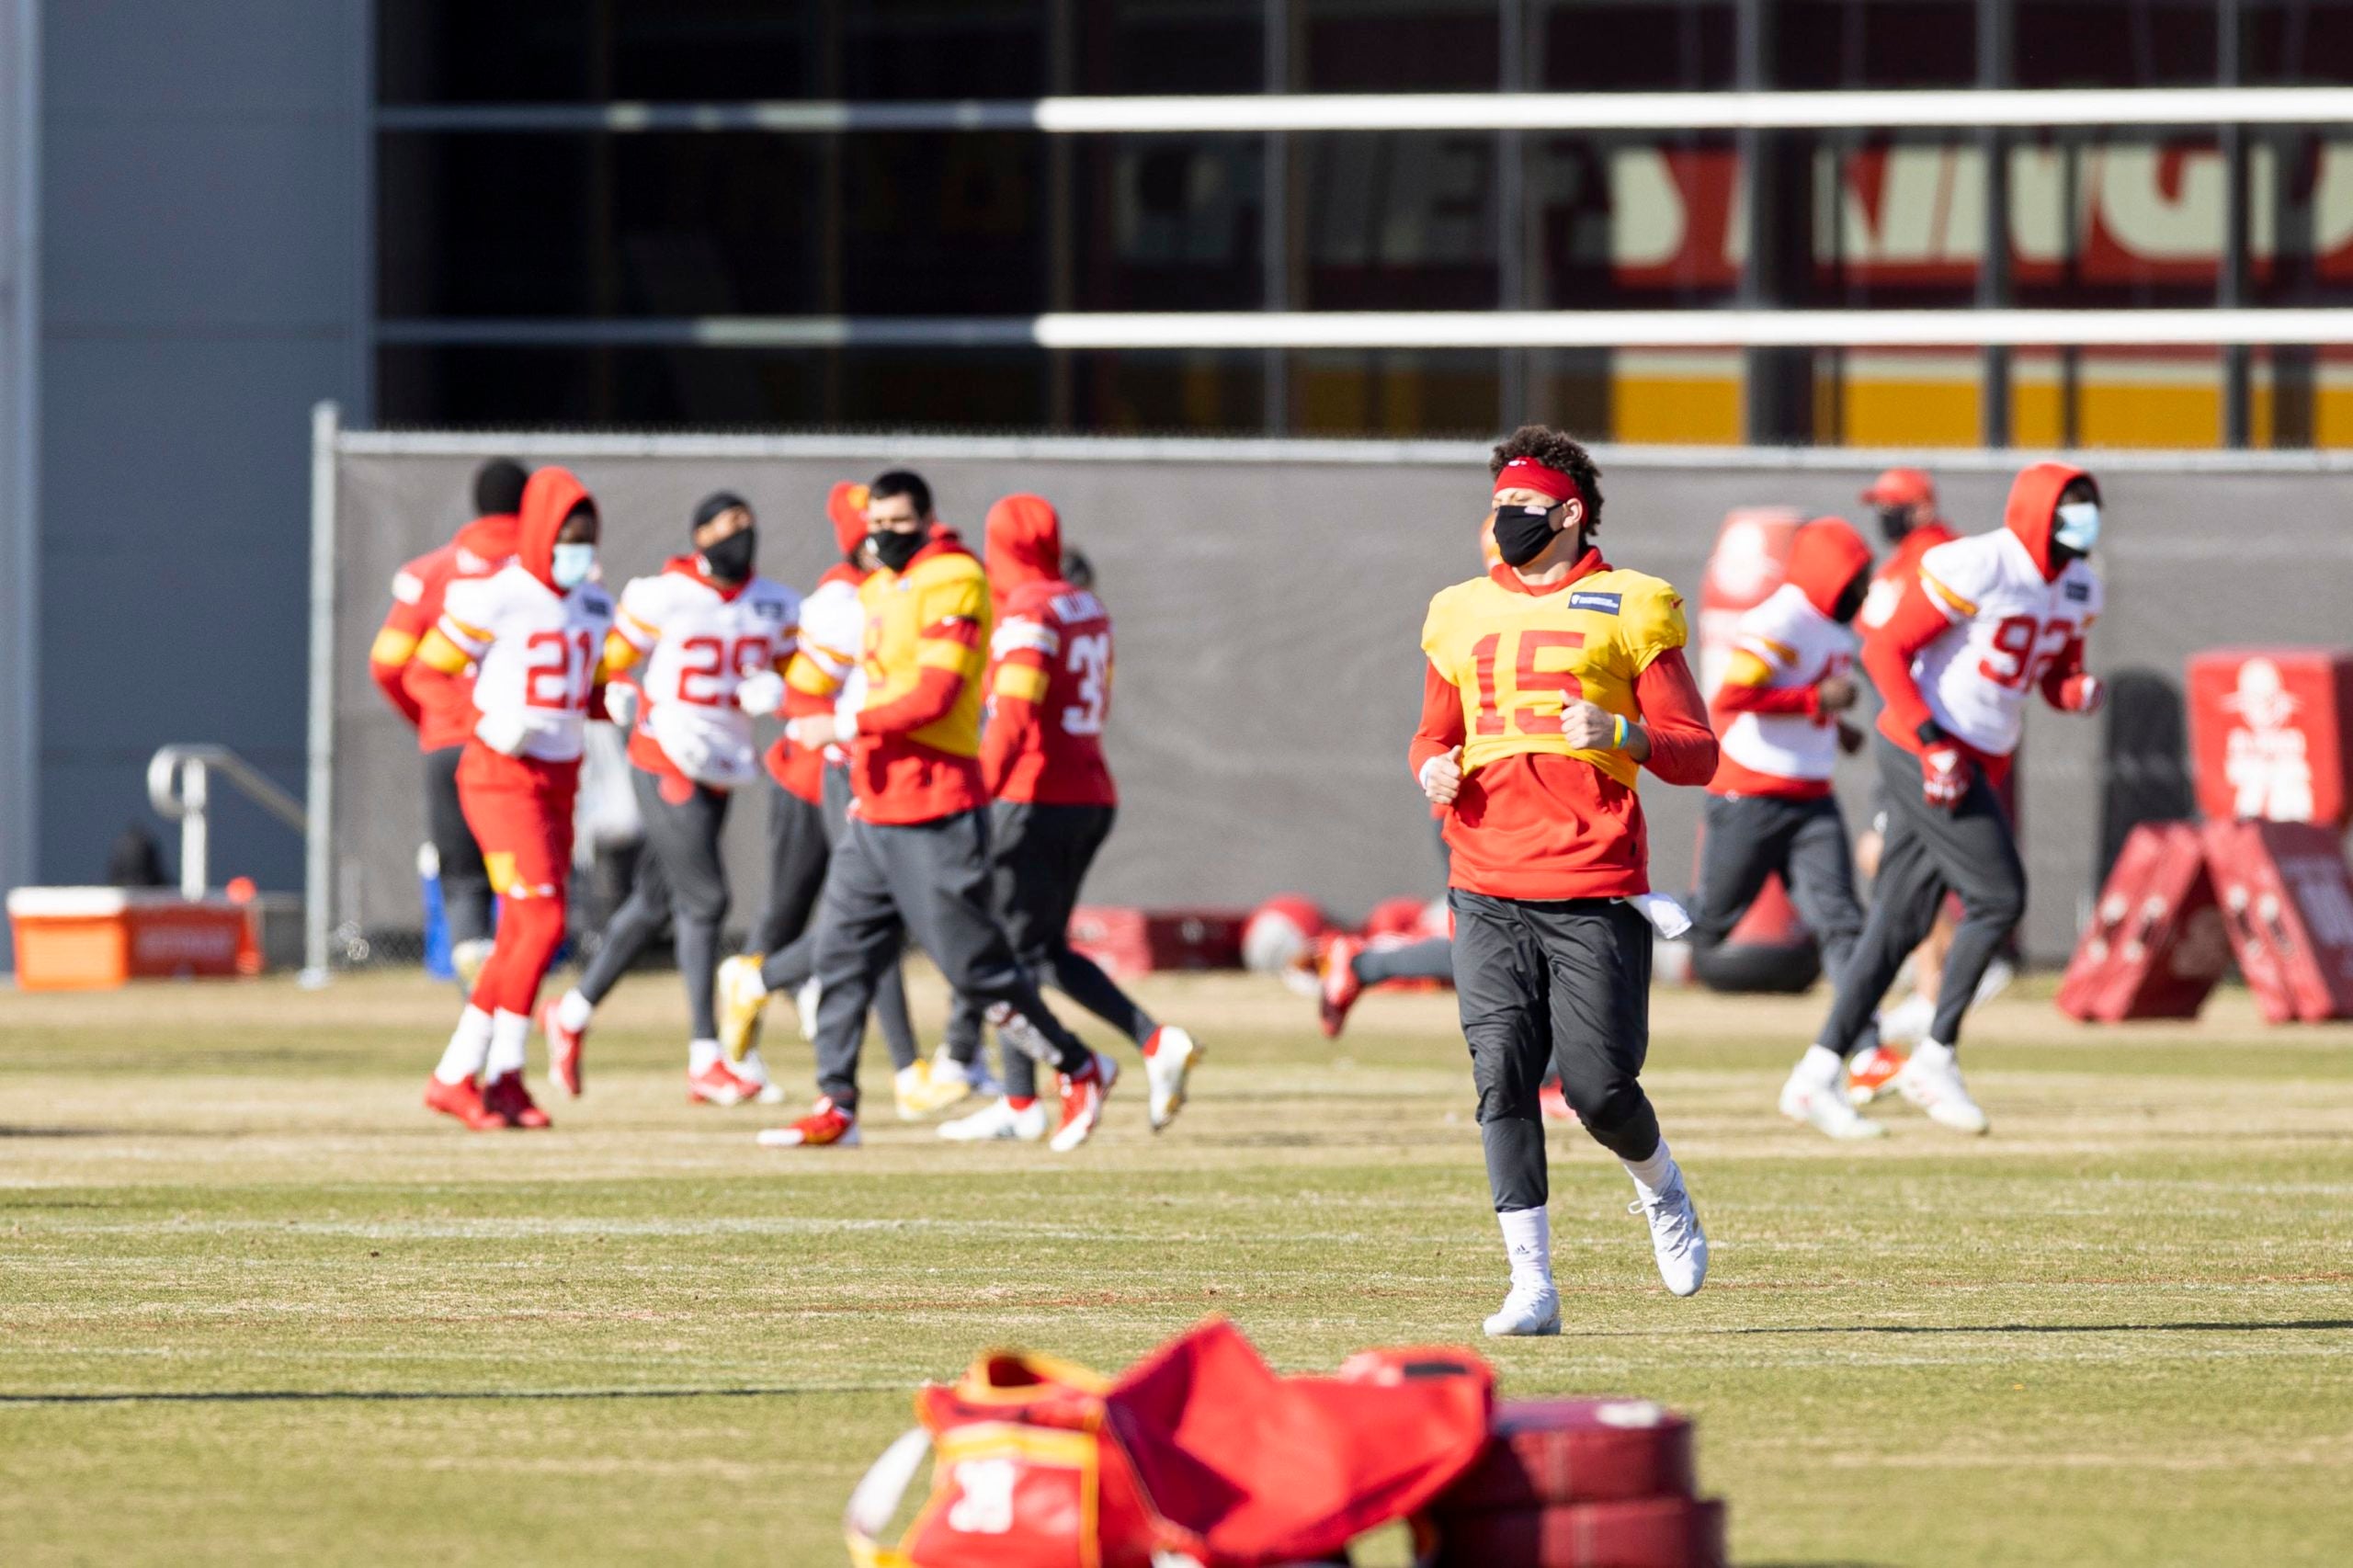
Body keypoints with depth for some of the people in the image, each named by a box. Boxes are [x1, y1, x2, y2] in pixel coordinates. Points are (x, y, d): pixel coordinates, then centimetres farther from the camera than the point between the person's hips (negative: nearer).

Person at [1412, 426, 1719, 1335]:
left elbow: (1697, 753, 1)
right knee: (1501, 1078, -8)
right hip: (1488, 891, 4)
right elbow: (1435, 734, 27)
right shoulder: (1463, 615, 16)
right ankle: (1532, 1285, -6)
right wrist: (1432, 767, 3)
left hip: (1595, 892, -4)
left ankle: (1661, 1190, 28)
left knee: (1598, 1085, -6)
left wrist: (1621, 735, -18)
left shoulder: (1627, 610, 3)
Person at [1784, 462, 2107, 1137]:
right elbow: (1885, 650, -15)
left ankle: (1819, 1068, 14)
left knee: (1899, 922, 9)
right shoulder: (1976, 569, -17)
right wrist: (1932, 741, -22)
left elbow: (2057, 676, 20)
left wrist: (2080, 692, -5)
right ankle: (1935, 1060, -4)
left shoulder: (2076, 588, 9)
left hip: (1977, 765, 9)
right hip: (1924, 750, -9)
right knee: (1998, 897, -12)